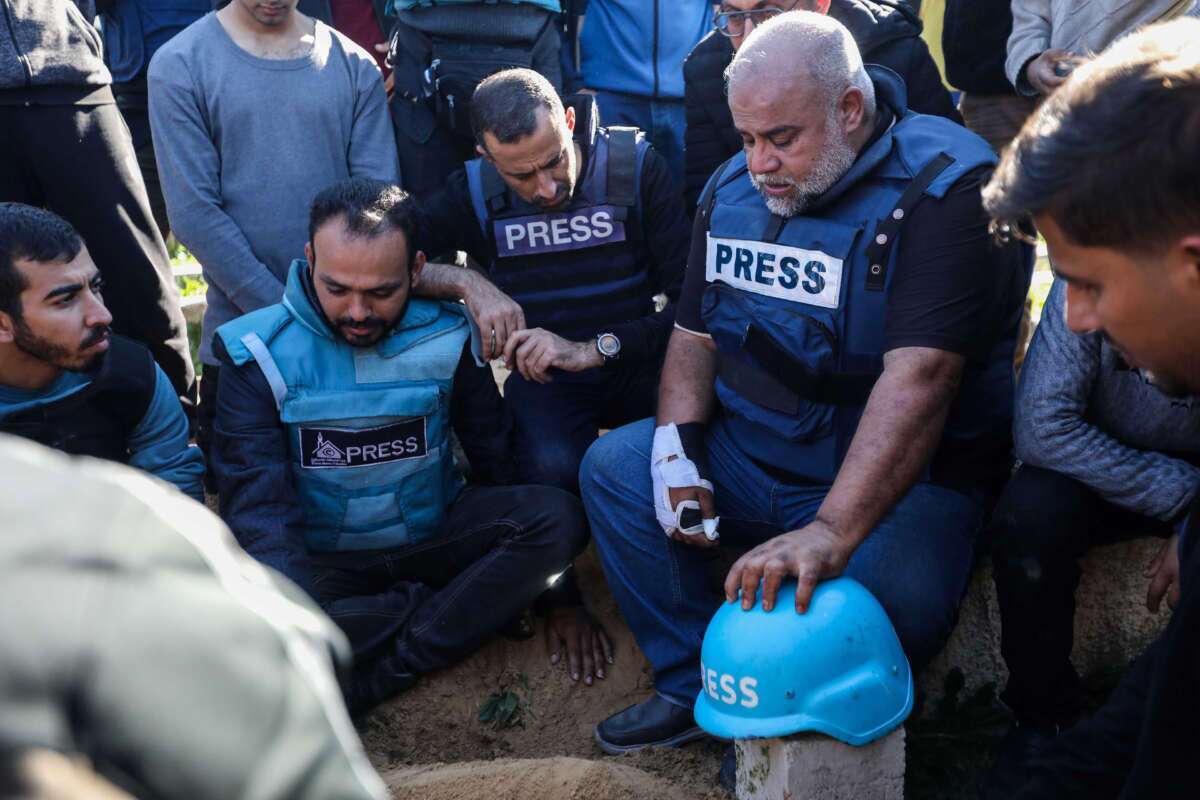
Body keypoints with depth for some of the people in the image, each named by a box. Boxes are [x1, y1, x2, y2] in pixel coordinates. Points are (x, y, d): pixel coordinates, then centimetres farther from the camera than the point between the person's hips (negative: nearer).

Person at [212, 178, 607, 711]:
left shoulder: (447, 339, -5)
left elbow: (500, 463, 3)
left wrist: (557, 594, 2)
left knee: (559, 517, -24)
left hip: (430, 540, 2)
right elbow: (258, 508, -19)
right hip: (321, 563, -2)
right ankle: (477, 608, -17)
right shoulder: (261, 356, -11)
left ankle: (374, 677, -22)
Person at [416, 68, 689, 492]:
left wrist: (592, 351, -25)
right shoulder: (475, 191, -3)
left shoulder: (635, 164, -8)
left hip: (637, 360, 0)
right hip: (544, 373, 0)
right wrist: (465, 282, -25)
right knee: (553, 469, -35)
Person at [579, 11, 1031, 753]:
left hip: (901, 478, -6)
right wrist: (677, 443, -8)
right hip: (750, 455, 7)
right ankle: (697, 685, 4)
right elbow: (695, 331, 11)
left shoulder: (944, 187, -20)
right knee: (612, 466, -5)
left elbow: (919, 375, -32)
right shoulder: (734, 188, 4)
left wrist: (830, 533, -41)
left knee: (897, 593, -34)